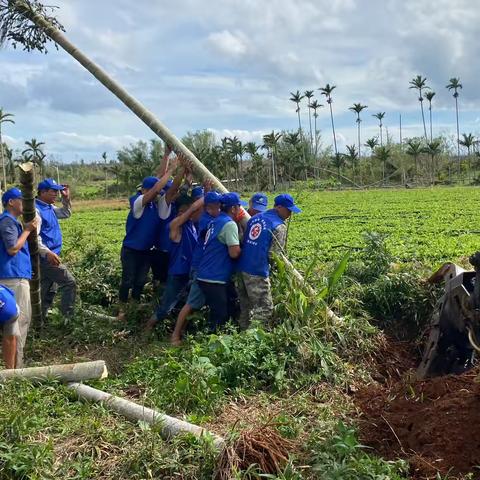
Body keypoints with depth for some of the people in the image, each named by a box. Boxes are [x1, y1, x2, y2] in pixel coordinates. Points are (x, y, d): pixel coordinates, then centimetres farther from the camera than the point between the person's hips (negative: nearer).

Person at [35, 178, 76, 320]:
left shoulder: (49, 207, 13)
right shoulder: (36, 210, -17)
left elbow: (66, 214, 29)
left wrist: (66, 198, 12)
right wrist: (47, 252, -36)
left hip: (49, 257, 10)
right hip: (45, 258, -10)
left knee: (49, 291, 15)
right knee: (69, 283, -11)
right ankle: (68, 317, -7)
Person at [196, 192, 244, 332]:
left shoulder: (216, 221, 14)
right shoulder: (229, 224, -14)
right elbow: (234, 253, -21)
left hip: (205, 277, 9)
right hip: (215, 280, -9)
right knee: (220, 317, -1)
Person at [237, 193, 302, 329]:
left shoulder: (255, 218, 13)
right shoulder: (279, 226, -10)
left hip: (242, 268, 8)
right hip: (258, 272, -8)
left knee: (245, 306, 20)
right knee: (264, 310, 0)